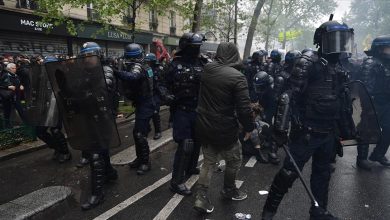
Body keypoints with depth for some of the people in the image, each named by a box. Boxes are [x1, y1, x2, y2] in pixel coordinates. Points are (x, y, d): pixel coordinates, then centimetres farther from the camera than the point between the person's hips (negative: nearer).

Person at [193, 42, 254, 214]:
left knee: (209, 161, 18)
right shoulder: (237, 77, -18)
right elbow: (244, 108, -18)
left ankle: (201, 198, 16)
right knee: (234, 160, 18)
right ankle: (229, 190, 37)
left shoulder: (206, 71, 0)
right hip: (224, 129, -5)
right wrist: (249, 127, -7)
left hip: (203, 127, 6)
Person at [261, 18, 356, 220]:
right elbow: (289, 95, -22)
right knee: (289, 173, -1)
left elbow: (343, 103, 19)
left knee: (322, 173, 19)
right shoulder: (308, 63, -13)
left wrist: (348, 129, 21)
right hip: (306, 133, -8)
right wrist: (281, 127, -28)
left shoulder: (339, 69, 11)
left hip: (328, 134, 8)